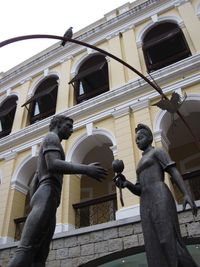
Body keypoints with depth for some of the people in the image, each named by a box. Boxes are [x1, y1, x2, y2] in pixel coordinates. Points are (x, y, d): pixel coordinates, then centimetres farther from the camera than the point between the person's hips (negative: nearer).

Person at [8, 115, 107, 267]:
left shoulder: (47, 151, 36)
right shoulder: (51, 137, 6)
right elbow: (53, 165, -14)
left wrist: (33, 207, 26)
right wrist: (86, 169, -19)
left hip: (46, 200, 9)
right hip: (47, 197, -9)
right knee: (27, 250, -21)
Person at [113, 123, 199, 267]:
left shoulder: (158, 151, 14)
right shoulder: (141, 165, 34)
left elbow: (174, 172, -1)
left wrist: (186, 194, -16)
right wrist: (126, 184, 4)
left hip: (160, 198, -7)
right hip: (146, 206, 7)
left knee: (169, 240, -18)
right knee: (156, 246, -5)